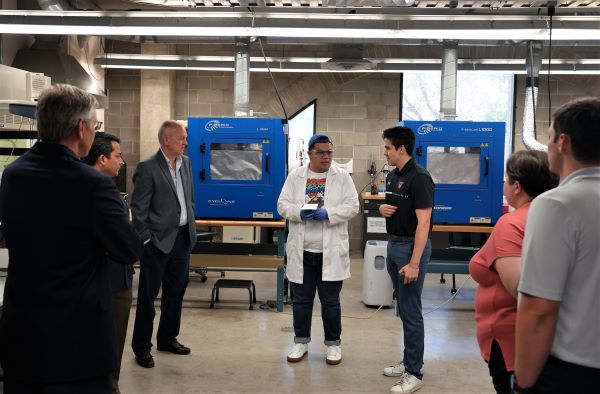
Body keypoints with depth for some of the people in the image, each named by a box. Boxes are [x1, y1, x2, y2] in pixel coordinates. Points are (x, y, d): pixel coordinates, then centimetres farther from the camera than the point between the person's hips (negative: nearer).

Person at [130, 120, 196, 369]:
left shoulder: (186, 163, 8)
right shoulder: (148, 168, -13)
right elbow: (138, 208, -12)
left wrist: (191, 227, 12)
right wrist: (146, 240, -13)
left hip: (183, 237, 7)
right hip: (158, 240, -7)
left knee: (175, 292, 16)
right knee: (148, 294, 5)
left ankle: (167, 339, 32)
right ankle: (141, 346, 17)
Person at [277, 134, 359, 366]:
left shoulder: (342, 177, 1)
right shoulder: (295, 176, 5)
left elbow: (352, 206, -5)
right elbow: (282, 204, 2)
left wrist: (328, 213, -20)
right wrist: (300, 212, -17)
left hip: (331, 252, -2)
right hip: (301, 251, 2)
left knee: (330, 300, 7)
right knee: (300, 299, 11)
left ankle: (333, 343, 22)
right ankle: (301, 341, 26)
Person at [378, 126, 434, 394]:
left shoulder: (419, 178, -18)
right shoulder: (392, 176, 9)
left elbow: (423, 223, -22)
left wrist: (414, 263, -25)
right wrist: (383, 209, -3)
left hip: (411, 247, -9)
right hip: (393, 244, 9)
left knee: (411, 311, -3)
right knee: (403, 309, 16)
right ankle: (409, 361, 28)